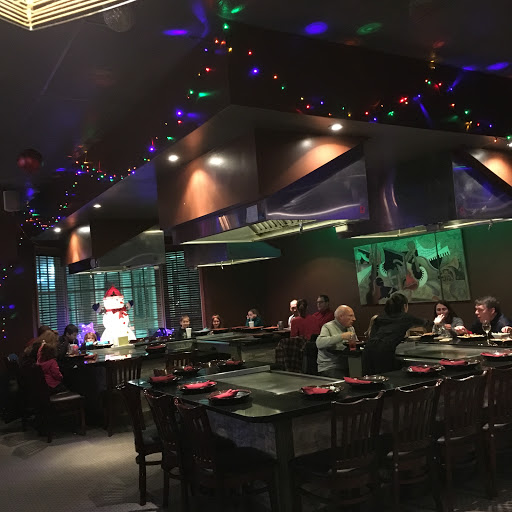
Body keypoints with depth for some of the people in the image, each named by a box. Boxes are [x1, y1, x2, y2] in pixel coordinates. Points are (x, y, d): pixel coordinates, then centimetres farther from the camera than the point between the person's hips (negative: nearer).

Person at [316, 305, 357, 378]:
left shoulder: (351, 328, 19)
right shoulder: (328, 327, -4)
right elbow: (319, 343, -22)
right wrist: (341, 336, -26)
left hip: (347, 366, 7)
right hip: (330, 368, -6)